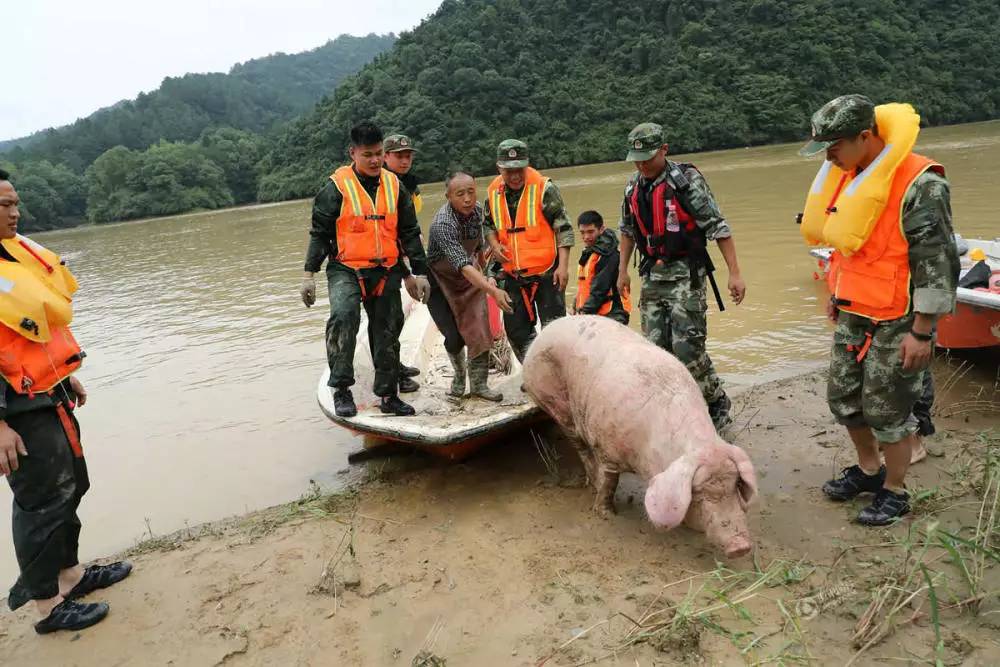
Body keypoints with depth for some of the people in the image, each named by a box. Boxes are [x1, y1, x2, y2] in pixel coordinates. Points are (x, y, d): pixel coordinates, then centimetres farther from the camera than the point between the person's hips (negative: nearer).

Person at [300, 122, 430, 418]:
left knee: (386, 332, 10)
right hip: (345, 270, -4)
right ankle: (341, 389, -18)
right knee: (343, 316, -30)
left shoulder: (394, 186, 5)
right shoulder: (337, 187, -7)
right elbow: (319, 233, -3)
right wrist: (309, 275, -7)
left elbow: (410, 233, 10)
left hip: (384, 271, 4)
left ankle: (388, 395, 25)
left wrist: (420, 272, 7)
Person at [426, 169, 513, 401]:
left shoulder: (477, 210, -9)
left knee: (480, 330, -4)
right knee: (455, 337, -10)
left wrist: (486, 275, 13)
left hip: (471, 275, 5)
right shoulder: (443, 223, -32)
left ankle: (478, 384, 10)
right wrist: (493, 291, -49)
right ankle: (459, 375, 21)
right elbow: (463, 266, -40)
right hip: (440, 280, -5)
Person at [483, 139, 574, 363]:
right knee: (516, 330, 11)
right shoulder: (493, 193, 3)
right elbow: (488, 225, 19)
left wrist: (563, 265, -14)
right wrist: (494, 244, -2)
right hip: (513, 275, 5)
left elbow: (564, 227, -8)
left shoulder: (544, 189, -11)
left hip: (546, 273, -5)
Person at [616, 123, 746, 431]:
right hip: (652, 275, 6)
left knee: (687, 347, -10)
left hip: (685, 274, -6)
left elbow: (717, 227, -13)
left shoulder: (686, 180, -12)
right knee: (656, 348, 6)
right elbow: (628, 230, 21)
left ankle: (718, 405, 12)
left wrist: (735, 273, -17)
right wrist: (622, 270, 21)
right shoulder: (634, 186, 8)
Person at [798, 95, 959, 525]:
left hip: (896, 322, -8)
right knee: (843, 396, 14)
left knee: (886, 408, 2)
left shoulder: (920, 184, -19)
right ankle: (868, 470, 36)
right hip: (852, 315, 8)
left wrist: (922, 332, -18)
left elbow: (936, 262, -19)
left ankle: (894, 492, 23)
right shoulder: (850, 176, 6)